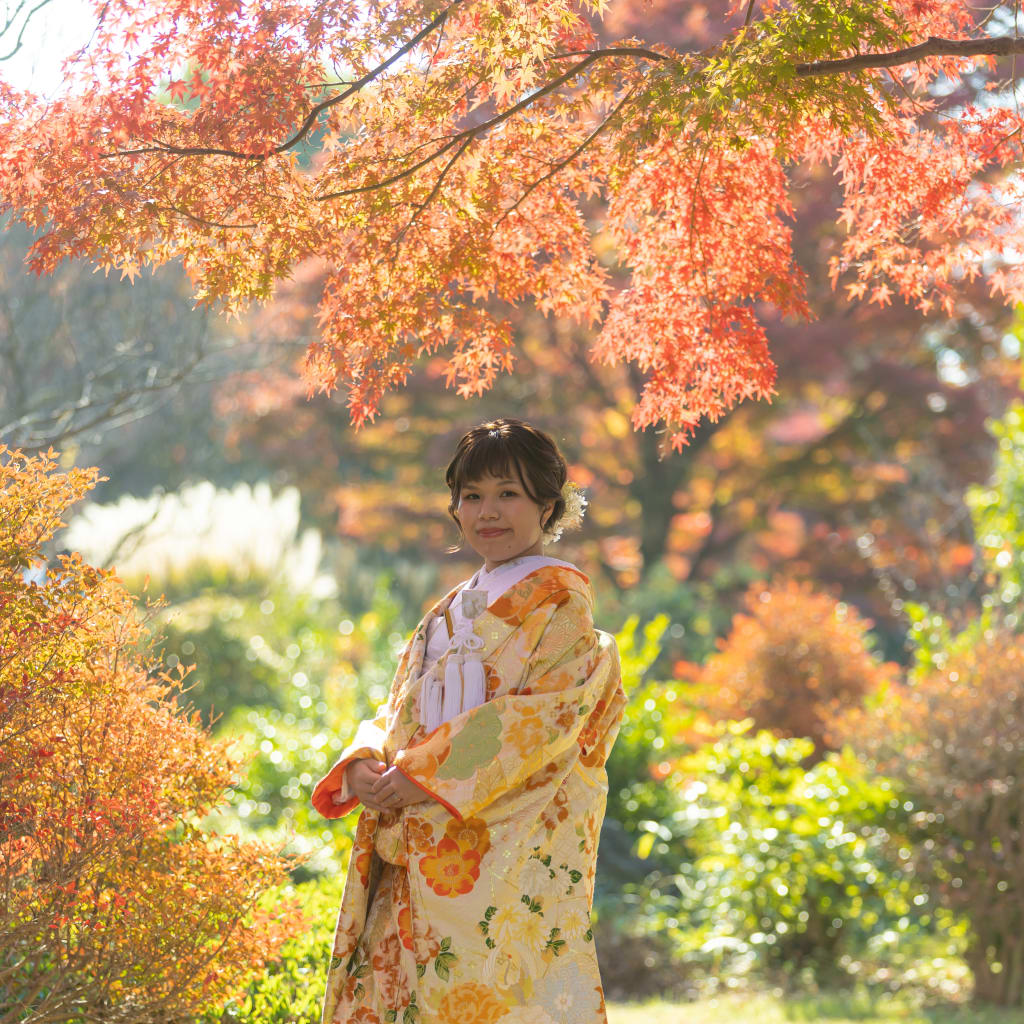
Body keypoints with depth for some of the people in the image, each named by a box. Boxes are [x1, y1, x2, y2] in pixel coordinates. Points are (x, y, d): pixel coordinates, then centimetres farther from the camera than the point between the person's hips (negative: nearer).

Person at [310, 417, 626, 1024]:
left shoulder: (558, 597, 0)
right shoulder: (449, 612, 23)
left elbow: (544, 713, -12)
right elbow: (401, 709, 19)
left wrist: (424, 772, -16)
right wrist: (366, 762, -4)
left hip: (511, 844, -7)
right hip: (423, 849, 7)